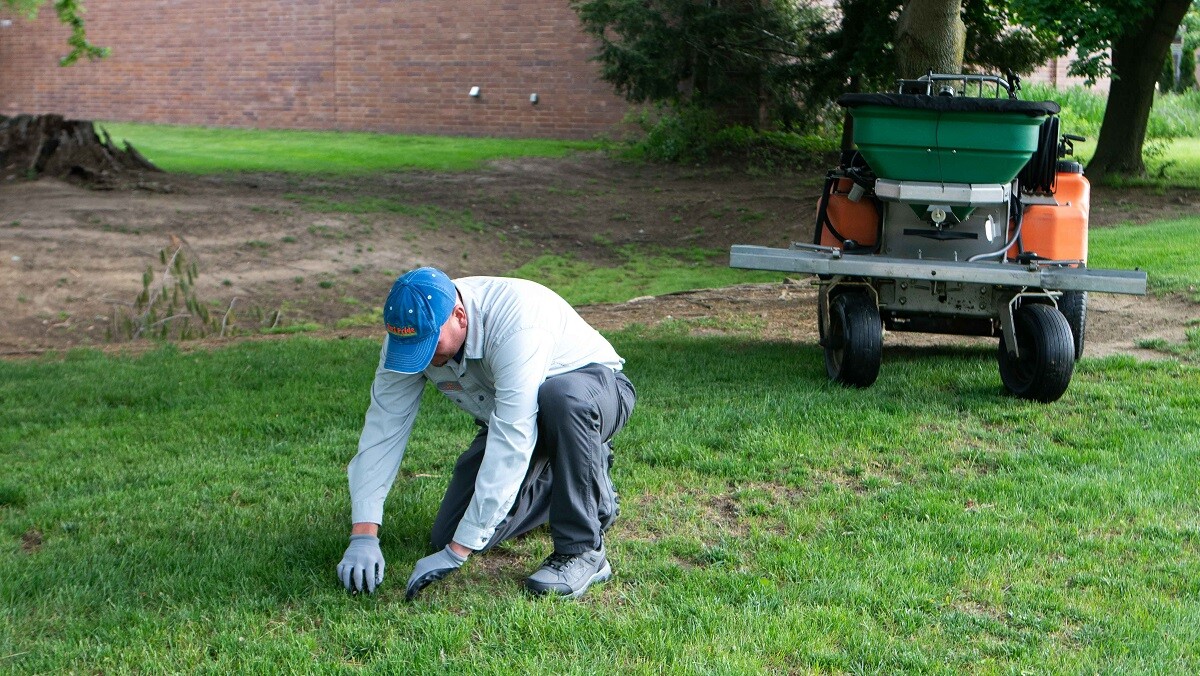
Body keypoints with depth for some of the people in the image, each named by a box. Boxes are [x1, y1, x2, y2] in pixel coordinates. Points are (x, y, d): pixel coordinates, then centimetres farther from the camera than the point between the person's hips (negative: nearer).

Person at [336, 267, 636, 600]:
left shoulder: (516, 325, -38)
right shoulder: (412, 331, -19)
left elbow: (509, 447, -41)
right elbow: (382, 431, -16)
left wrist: (456, 552, -40)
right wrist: (363, 536, -25)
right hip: (511, 418, 7)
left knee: (562, 397, -42)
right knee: (449, 534, -5)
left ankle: (582, 550, -25)